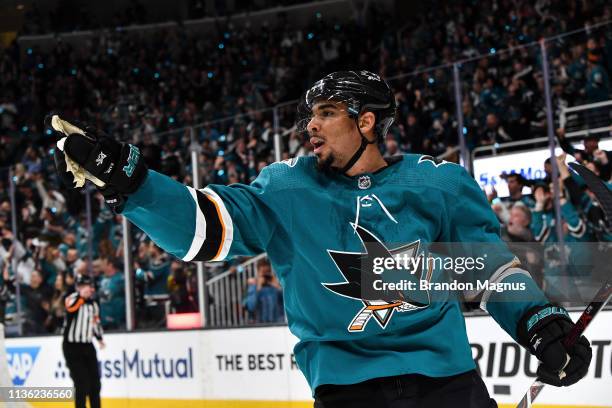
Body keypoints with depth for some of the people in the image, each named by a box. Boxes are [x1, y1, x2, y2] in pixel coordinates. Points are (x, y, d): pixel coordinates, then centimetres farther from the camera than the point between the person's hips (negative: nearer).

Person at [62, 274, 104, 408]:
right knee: (82, 383, -11)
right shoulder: (72, 299, -13)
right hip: (72, 347, -7)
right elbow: (70, 307, -37)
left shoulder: (93, 304, 9)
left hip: (88, 346, 7)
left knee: (94, 382, 10)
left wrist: (99, 338, 17)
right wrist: (81, 295, -45)